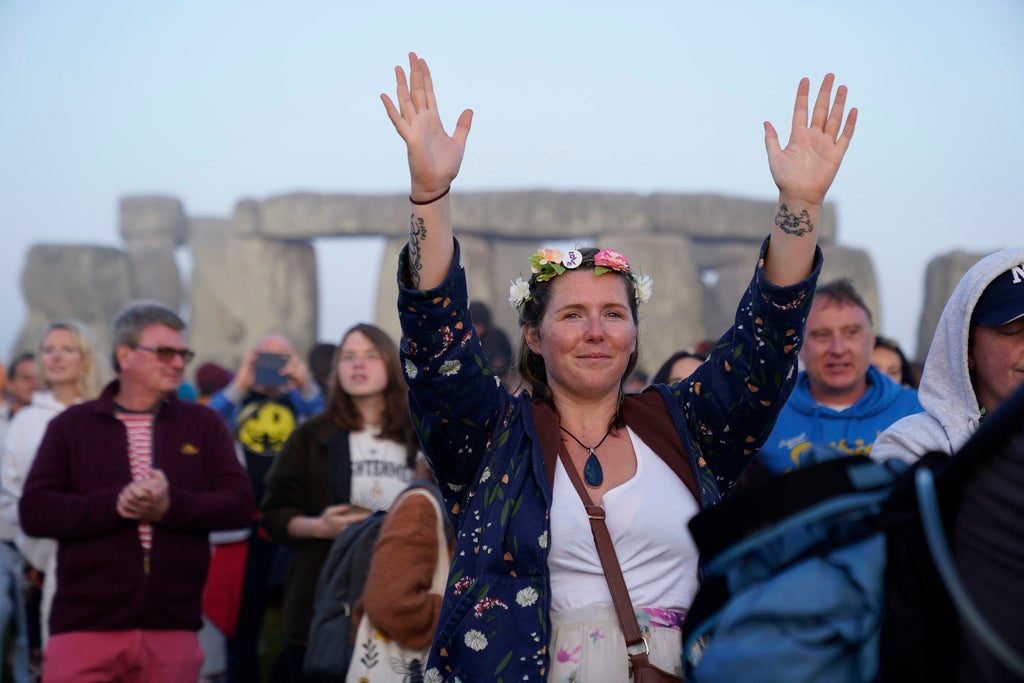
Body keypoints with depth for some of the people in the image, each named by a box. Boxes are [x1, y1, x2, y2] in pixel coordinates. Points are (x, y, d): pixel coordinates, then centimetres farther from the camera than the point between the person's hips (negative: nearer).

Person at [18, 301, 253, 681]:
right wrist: (114, 505, -17)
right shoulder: (72, 425, 6)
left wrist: (172, 506, -16)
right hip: (86, 625, -1)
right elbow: (34, 511, -3)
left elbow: (239, 503, 1)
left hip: (173, 627, 2)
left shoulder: (203, 424, 10)